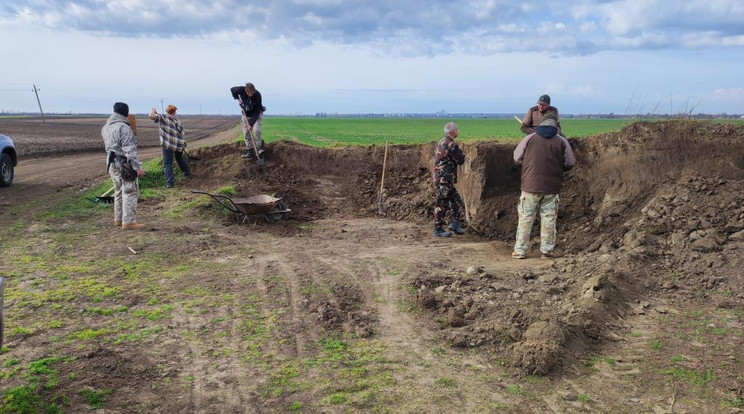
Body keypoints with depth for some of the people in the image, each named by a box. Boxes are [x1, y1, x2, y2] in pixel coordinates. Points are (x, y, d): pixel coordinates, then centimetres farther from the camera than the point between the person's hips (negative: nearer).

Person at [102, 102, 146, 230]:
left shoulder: (106, 127, 12)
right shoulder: (123, 127, -17)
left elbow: (109, 144, 17)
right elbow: (129, 150, -21)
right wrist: (138, 167, -21)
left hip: (112, 164, 9)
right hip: (123, 164, -9)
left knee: (119, 191, 19)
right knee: (130, 192, -4)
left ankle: (119, 219, 26)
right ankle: (128, 221, -5)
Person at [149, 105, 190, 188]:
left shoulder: (164, 118, -1)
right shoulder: (178, 122, 13)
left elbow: (151, 116, -14)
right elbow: (181, 135, 13)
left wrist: (153, 111, 7)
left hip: (168, 144, -5)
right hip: (179, 145, 5)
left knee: (167, 164, 1)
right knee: (180, 158, 32)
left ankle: (169, 182, -6)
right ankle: (187, 172, 49)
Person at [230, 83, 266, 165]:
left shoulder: (257, 95, -29)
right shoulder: (241, 90, -21)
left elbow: (257, 111, -25)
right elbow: (232, 89, 2)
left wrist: (251, 123, -28)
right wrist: (237, 99, -11)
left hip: (256, 115, -4)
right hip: (246, 115, 4)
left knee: (256, 131, -23)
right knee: (246, 134, -1)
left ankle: (259, 153, -19)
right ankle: (250, 153, 5)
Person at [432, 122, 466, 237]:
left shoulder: (442, 142, 14)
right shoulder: (450, 145, -16)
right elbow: (460, 160, -12)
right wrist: (461, 153, 9)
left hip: (440, 177, 10)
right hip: (445, 179, -10)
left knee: (456, 200, 15)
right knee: (442, 204, -4)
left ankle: (454, 223, 15)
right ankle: (438, 230, 1)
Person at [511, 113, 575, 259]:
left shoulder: (529, 138, 0)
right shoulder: (562, 141, 1)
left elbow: (517, 158, 6)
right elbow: (570, 163, 5)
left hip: (530, 185, 0)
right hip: (552, 187, 0)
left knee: (526, 218, 6)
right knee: (549, 217, 9)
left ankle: (520, 250, 8)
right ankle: (547, 250, 12)